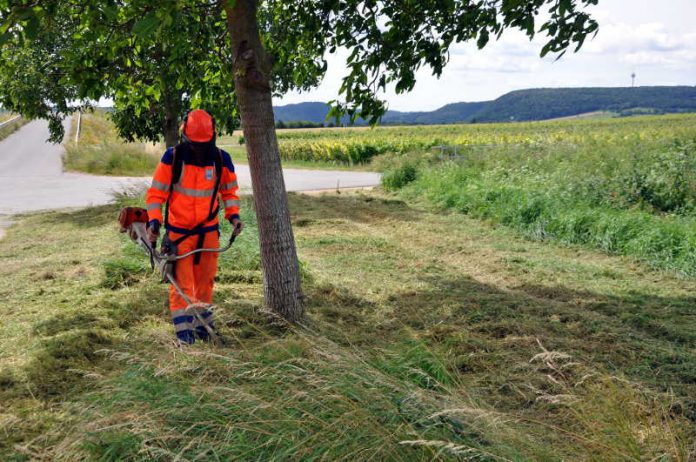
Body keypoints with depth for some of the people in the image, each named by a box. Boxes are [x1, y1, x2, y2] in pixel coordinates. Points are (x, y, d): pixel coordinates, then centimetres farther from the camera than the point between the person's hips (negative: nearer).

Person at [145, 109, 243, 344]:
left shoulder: (221, 159, -5)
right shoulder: (172, 157, -11)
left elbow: (230, 191, 10)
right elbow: (156, 192, -5)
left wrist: (233, 215, -5)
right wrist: (154, 221, -16)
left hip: (209, 231, 3)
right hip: (178, 231, -2)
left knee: (205, 280, 12)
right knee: (182, 282, -3)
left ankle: (202, 323, 27)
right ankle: (183, 328, 6)